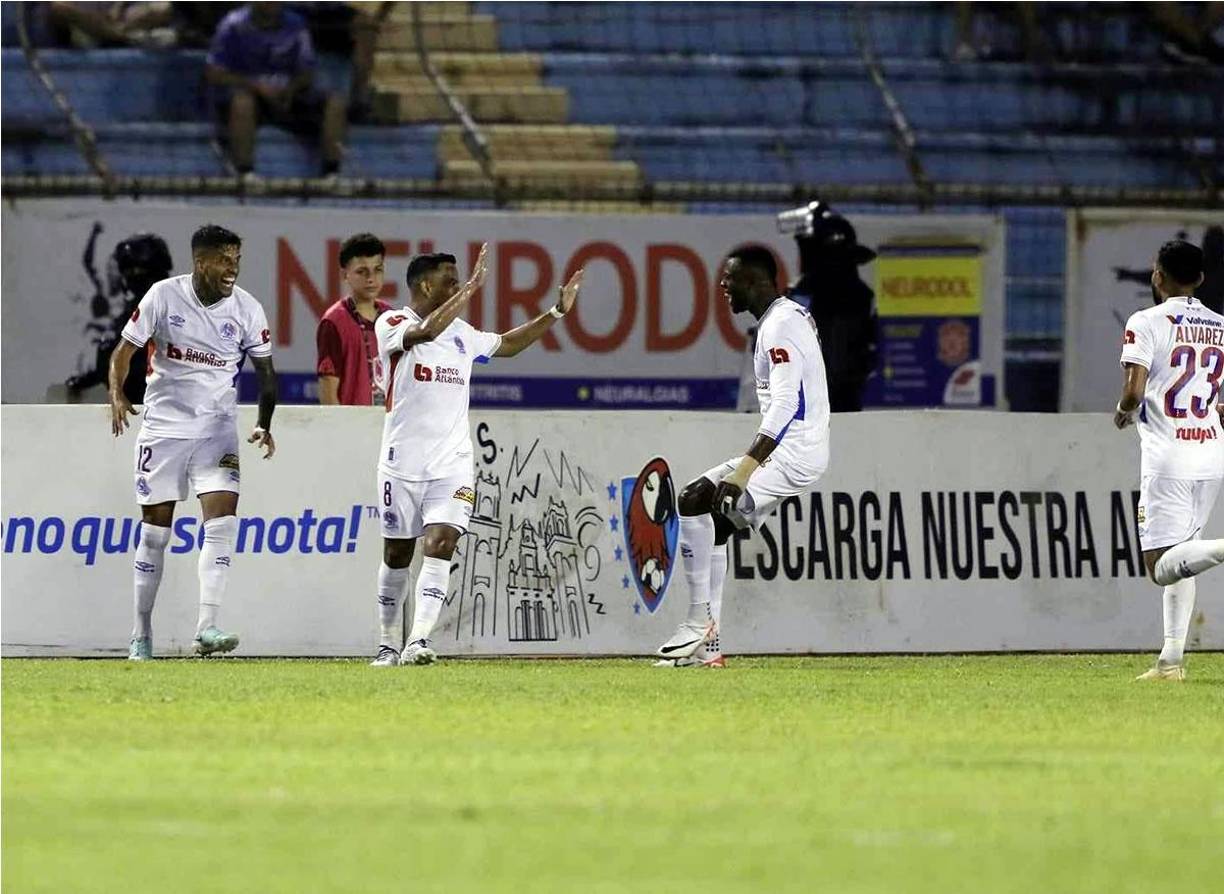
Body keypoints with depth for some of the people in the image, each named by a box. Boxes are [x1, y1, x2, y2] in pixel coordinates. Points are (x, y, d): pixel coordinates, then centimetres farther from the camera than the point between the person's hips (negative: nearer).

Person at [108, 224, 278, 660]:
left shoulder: (246, 309, -3)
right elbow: (124, 350, -2)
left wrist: (265, 425, -6)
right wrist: (117, 396, -19)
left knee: (222, 519, -16)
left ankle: (207, 627, -21)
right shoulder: (163, 296, -8)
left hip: (217, 428, 1)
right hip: (164, 424, -1)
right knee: (155, 527, 4)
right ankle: (141, 634, 14)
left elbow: (265, 370, 6)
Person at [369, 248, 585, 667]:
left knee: (439, 546, -15)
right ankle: (387, 645, 23)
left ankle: (418, 642, -24)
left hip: (451, 465, 3)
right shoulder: (392, 324, -5)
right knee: (397, 554, 8)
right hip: (402, 463, -3)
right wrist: (471, 288, -27)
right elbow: (424, 332, -27)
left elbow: (507, 344, 30)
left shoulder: (461, 334, 13)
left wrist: (556, 312, 25)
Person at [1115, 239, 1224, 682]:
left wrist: (1123, 412, 7)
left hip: (1168, 456, -6)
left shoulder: (1147, 323, -7)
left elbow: (1134, 392, -15)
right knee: (1177, 558, 16)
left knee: (1162, 568, -7)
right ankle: (1173, 658, 12)